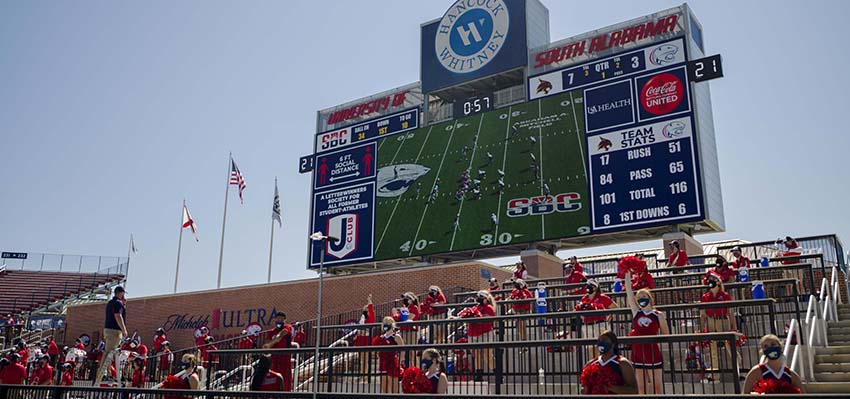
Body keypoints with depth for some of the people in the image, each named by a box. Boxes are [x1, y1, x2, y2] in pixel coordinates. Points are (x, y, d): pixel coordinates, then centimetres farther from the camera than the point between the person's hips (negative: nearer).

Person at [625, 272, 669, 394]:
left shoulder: (659, 315, -2)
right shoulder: (636, 312, 4)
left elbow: (666, 334, 5)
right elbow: (629, 291, 1)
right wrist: (628, 274, -1)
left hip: (652, 351, -3)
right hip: (637, 351, 3)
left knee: (657, 385, 2)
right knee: (641, 386, 9)